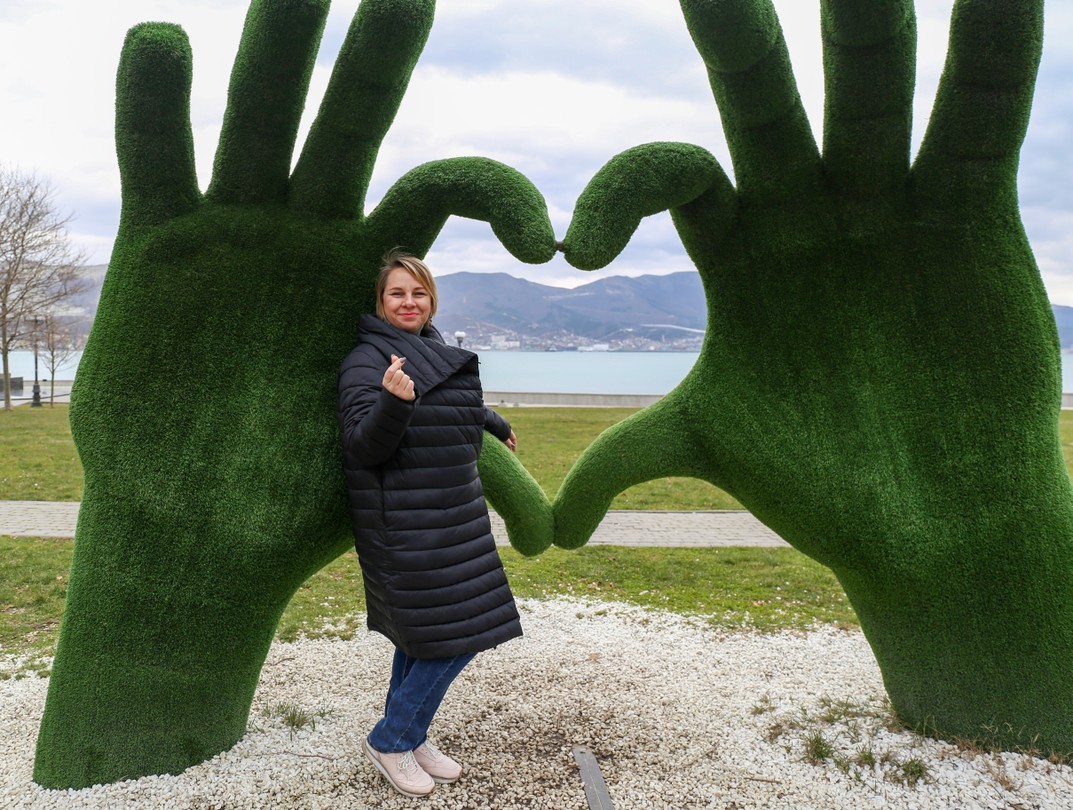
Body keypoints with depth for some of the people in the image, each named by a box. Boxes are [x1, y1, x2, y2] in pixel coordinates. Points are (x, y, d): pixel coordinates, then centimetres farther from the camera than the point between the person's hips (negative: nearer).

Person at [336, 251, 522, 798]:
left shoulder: (437, 353, 11)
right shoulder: (367, 360, -12)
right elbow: (363, 447, -20)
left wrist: (494, 424, 47)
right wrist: (393, 401, -37)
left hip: (447, 517, 8)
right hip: (406, 523, -8)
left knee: (422, 637, 15)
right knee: (455, 637, -7)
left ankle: (408, 738, 30)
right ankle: (388, 740, 10)